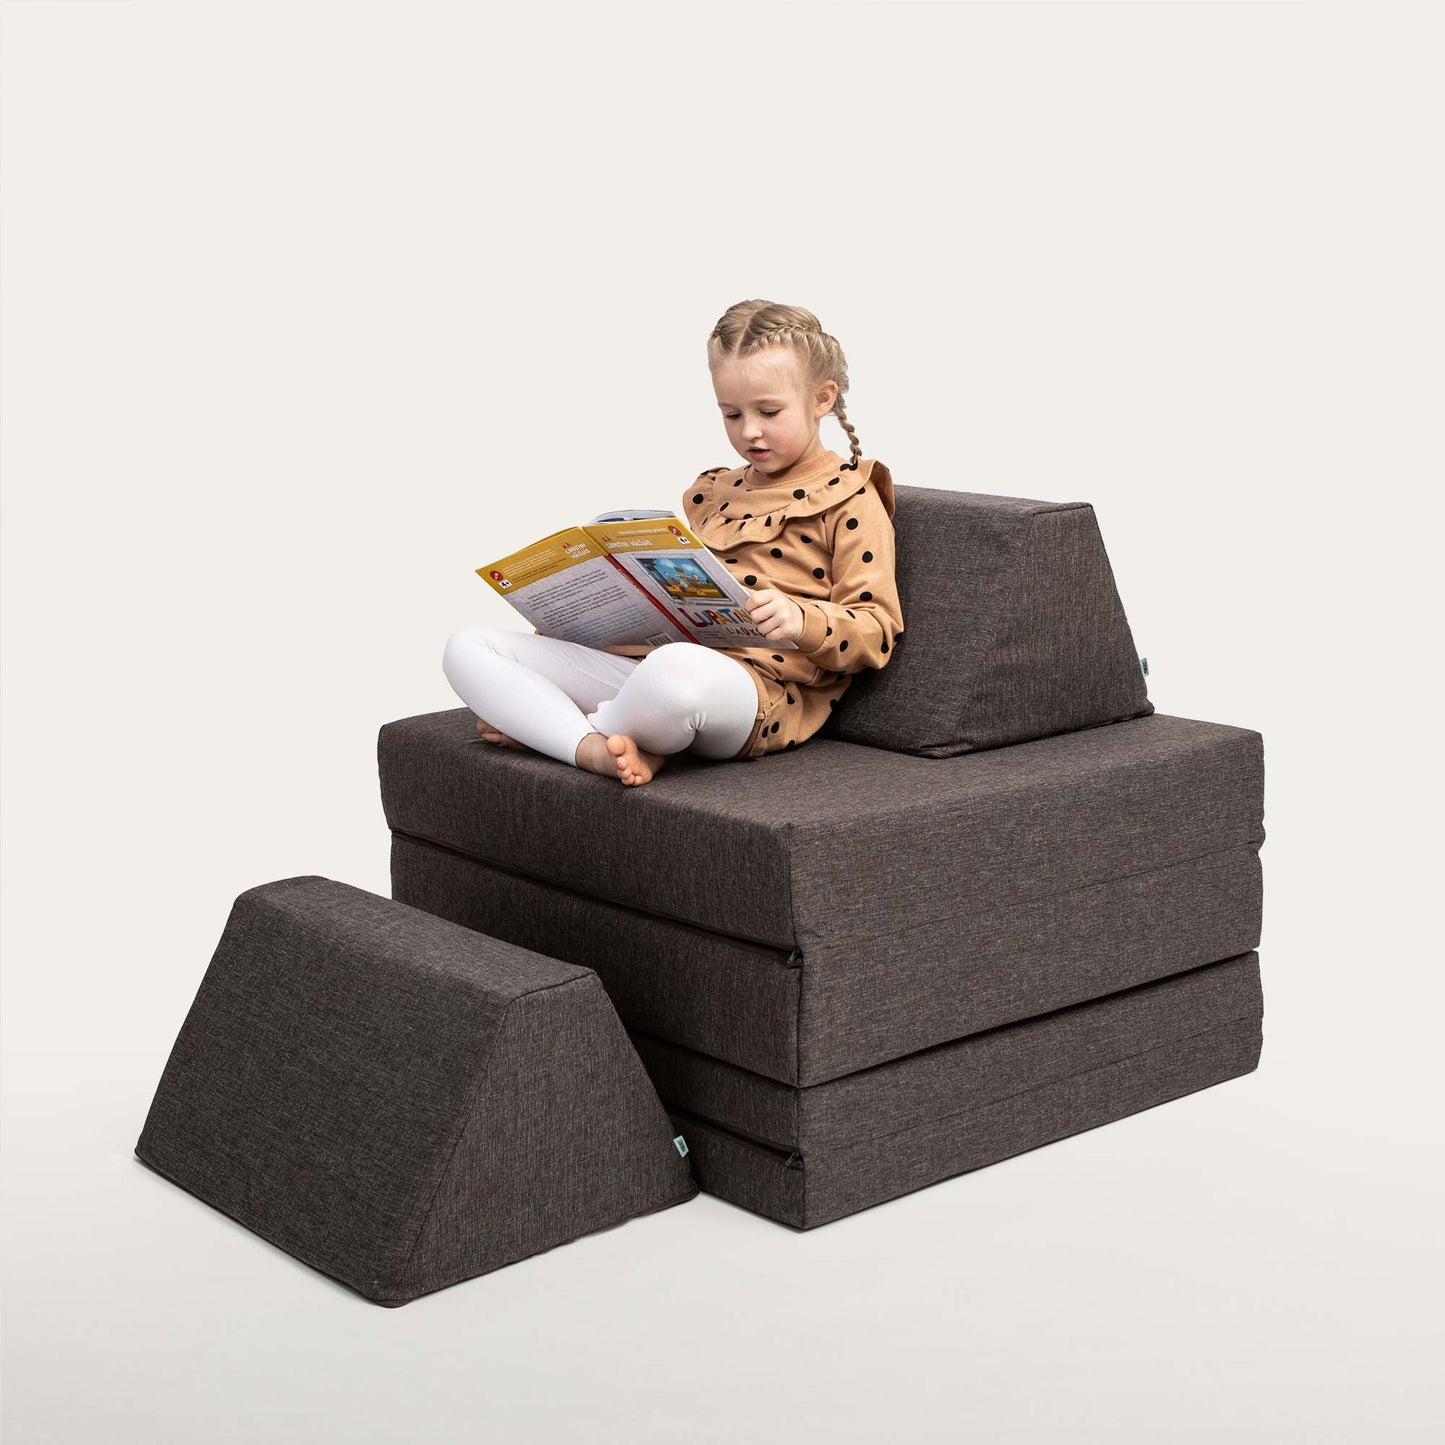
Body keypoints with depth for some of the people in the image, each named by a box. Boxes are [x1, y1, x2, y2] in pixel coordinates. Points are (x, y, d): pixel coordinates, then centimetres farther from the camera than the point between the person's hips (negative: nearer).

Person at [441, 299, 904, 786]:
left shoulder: (850, 502, 6)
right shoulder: (712, 493, 28)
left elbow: (876, 629, -2)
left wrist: (802, 621, -23)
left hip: (757, 682, -7)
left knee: (678, 670, -46)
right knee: (468, 647, -5)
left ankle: (539, 725, -17)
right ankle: (593, 750, -29)